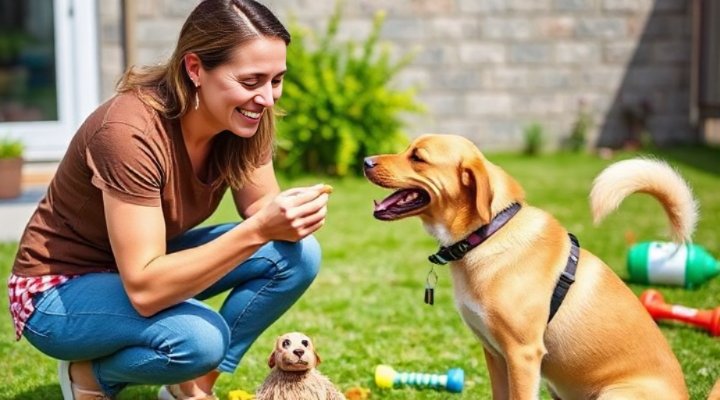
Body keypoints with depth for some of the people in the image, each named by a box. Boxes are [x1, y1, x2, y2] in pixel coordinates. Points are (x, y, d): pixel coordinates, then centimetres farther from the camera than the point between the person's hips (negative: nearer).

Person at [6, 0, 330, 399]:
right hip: (60, 289, -7)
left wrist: (286, 215, -26)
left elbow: (259, 210, -2)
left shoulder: (245, 118, -13)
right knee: (199, 337, -35)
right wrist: (258, 230, -43)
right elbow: (144, 291, -35)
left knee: (297, 254, -13)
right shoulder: (130, 131, -33)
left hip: (150, 266, 7)